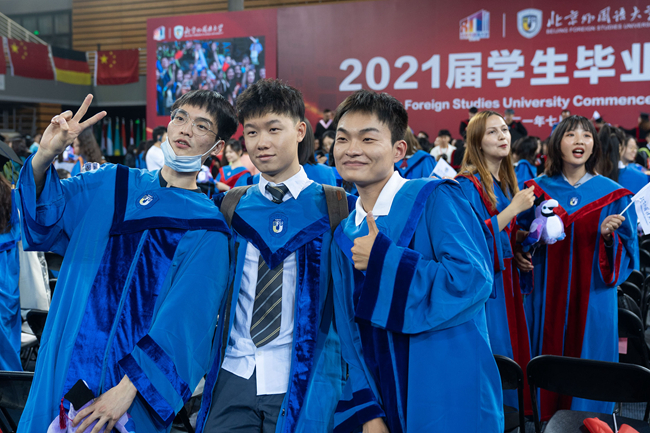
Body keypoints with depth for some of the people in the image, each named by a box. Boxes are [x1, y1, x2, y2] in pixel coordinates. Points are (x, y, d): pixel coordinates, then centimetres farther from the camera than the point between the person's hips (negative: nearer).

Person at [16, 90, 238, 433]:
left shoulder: (207, 227, -6)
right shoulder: (111, 184, 9)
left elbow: (185, 319, -12)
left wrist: (130, 386, -19)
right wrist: (44, 156, -19)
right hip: (68, 363, 4)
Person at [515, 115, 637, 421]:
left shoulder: (612, 194, 1)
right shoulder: (538, 189, 5)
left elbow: (627, 254, -1)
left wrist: (609, 236, -20)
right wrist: (518, 254, -8)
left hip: (592, 299, -1)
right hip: (547, 298, 1)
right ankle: (545, 421, 24)